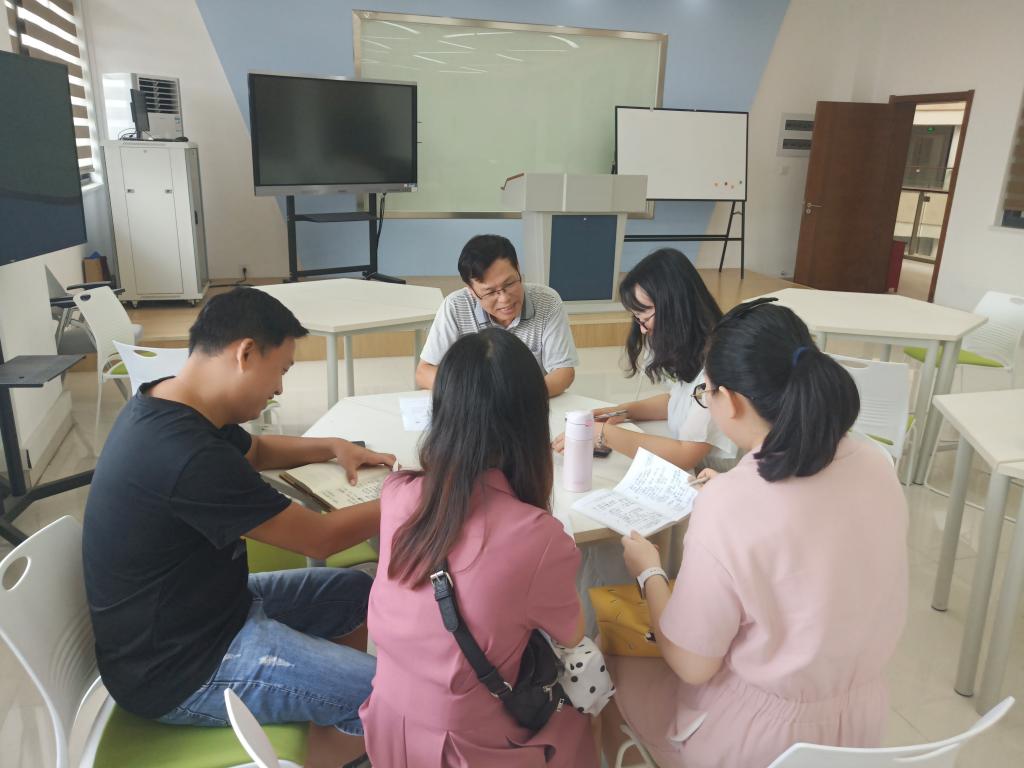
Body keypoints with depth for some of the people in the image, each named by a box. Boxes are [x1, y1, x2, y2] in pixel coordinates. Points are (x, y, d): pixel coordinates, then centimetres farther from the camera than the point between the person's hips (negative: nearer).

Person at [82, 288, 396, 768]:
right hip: (180, 669, -10)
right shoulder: (190, 457, -32)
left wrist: (333, 448, 7)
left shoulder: (171, 406, -2)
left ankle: (334, 716, 29)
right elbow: (320, 537, -21)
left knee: (354, 593, 17)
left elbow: (254, 450, 20)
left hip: (201, 610, 10)